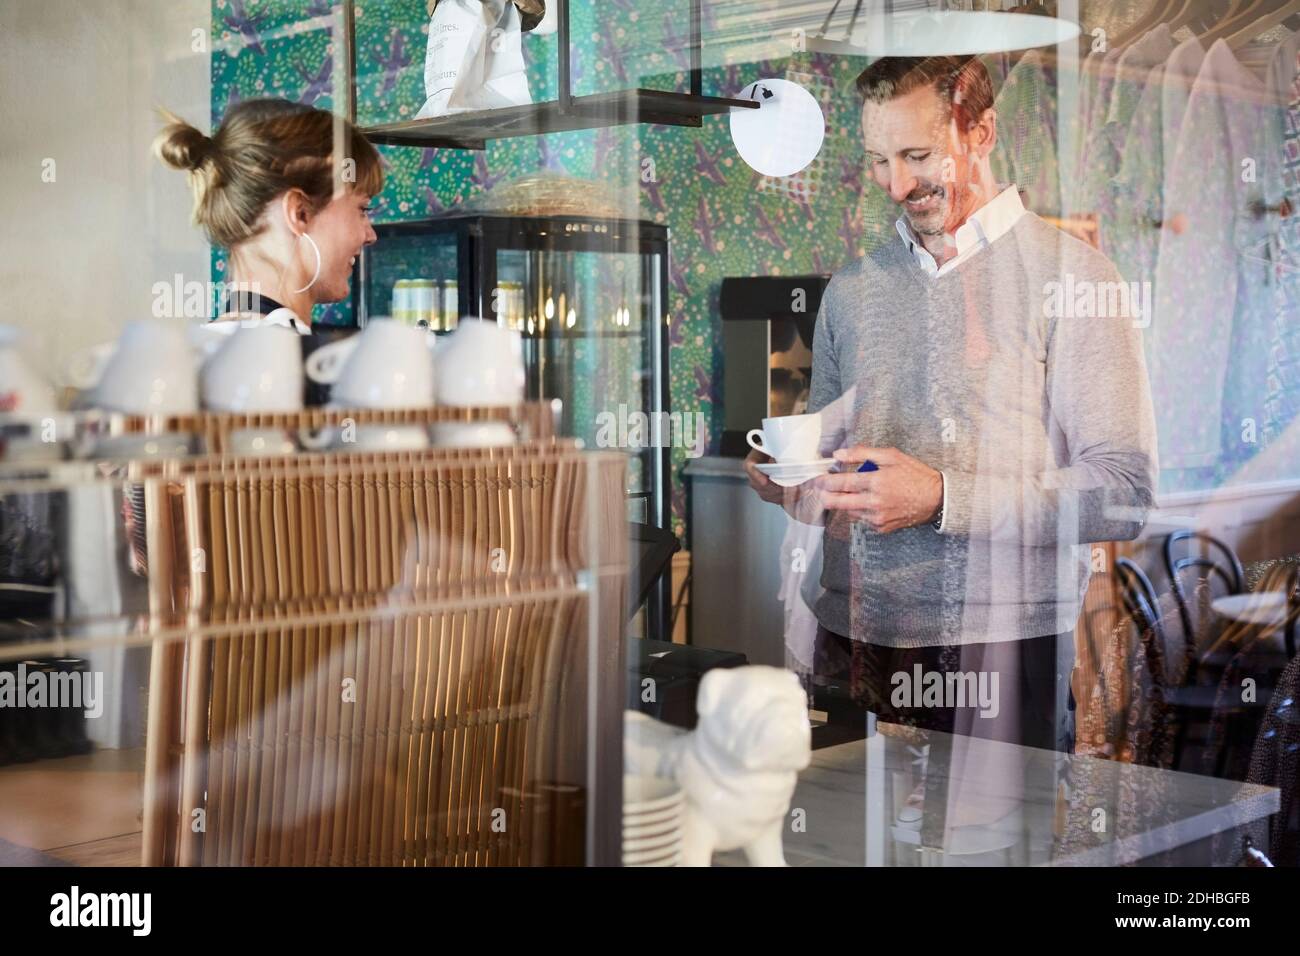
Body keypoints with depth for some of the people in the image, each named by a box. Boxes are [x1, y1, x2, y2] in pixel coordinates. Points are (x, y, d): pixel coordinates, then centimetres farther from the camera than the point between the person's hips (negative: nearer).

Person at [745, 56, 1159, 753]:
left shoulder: (1071, 277, -4)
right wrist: (787, 481, -2)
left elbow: (1124, 492, -12)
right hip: (851, 637, 4)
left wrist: (944, 498, -19)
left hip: (1000, 646, -4)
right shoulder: (851, 289, 14)